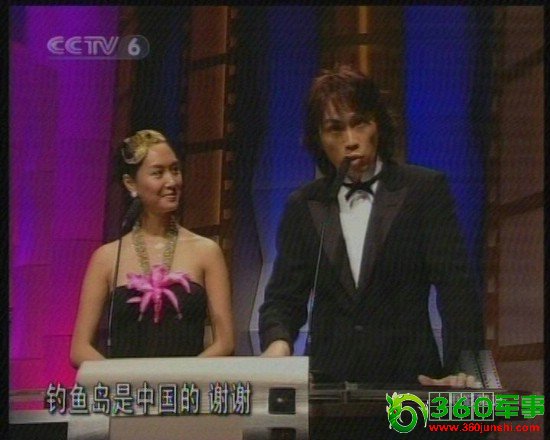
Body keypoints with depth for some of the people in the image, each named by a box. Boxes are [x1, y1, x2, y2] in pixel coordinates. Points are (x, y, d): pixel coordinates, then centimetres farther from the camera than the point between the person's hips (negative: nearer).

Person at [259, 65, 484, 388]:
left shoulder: (426, 189, 4)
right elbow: (284, 296, 11)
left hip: (409, 379, -1)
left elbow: (456, 286, -2)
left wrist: (462, 370, -15)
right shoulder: (303, 206, 12)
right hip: (328, 382, 1)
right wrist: (277, 342, -11)